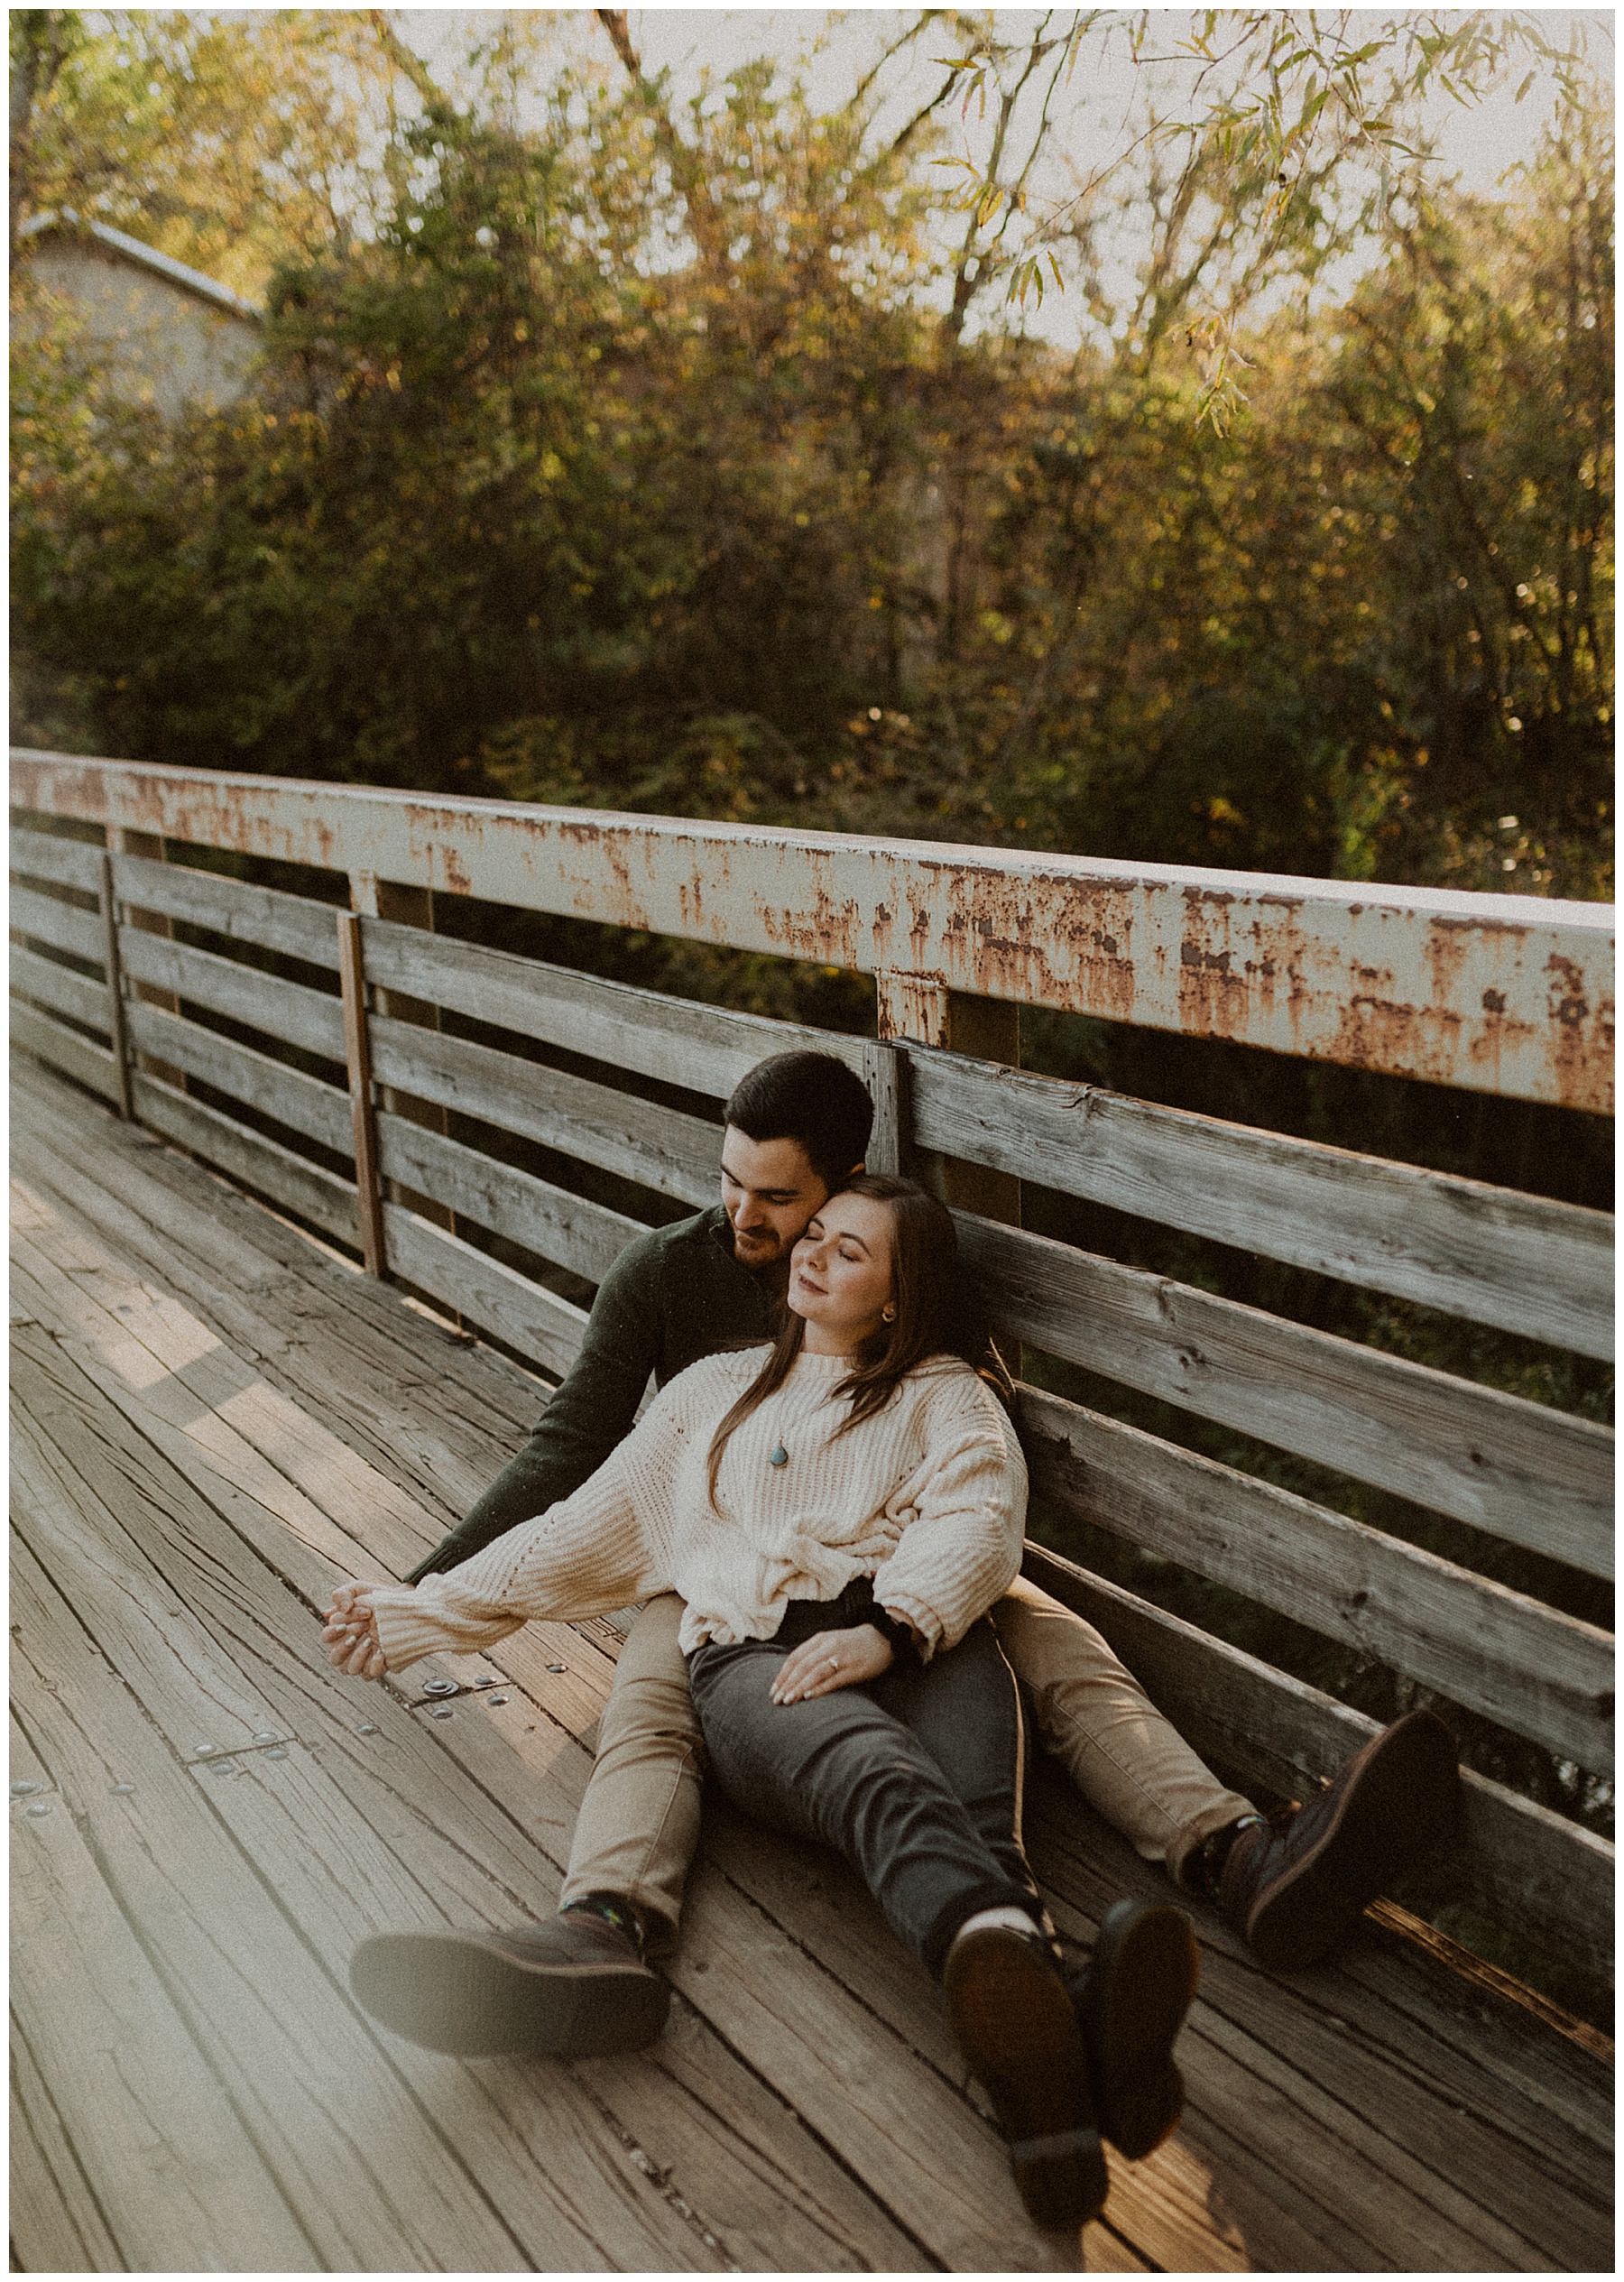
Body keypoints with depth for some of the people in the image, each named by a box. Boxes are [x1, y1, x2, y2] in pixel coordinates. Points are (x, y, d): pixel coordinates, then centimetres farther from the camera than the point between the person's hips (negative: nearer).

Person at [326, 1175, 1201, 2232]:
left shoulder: (946, 1395, 26)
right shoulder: (714, 1392, 34)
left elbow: (978, 1523, 5)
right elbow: (584, 1533, 37)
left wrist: (888, 1629, -15)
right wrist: (421, 1611, 35)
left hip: (921, 1640, 1)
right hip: (758, 1656, -1)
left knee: (970, 1821, -37)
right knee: (883, 1781, -39)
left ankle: (1044, 2060, -68)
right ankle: (1035, 2008, -70)